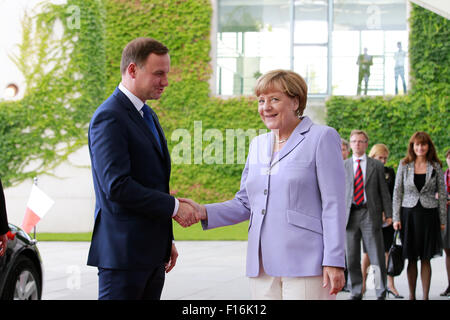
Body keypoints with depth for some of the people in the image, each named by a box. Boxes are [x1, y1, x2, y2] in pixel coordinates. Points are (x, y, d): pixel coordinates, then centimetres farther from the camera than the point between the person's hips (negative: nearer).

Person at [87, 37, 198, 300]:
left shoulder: (148, 116, 17)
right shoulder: (109, 118, -13)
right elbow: (116, 186, -23)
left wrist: (167, 239, 21)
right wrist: (174, 207, -17)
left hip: (151, 252, 9)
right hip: (123, 252, -9)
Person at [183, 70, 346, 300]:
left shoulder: (321, 138, -1)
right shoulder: (258, 145, 17)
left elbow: (333, 205, -7)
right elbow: (245, 204, 18)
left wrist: (334, 262, -13)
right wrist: (204, 212, 2)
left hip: (305, 264, -6)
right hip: (263, 267, 6)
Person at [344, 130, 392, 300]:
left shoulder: (376, 165, 8)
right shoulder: (343, 166, 12)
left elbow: (384, 191, 7)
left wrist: (388, 214, -1)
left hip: (370, 214, -2)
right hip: (350, 215, 2)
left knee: (377, 256, -4)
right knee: (352, 258, 4)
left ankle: (381, 293, 5)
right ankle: (356, 293, 14)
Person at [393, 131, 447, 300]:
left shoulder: (436, 167, 3)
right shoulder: (404, 165, 4)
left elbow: (442, 194, 6)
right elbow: (397, 193, 5)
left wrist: (443, 220, 3)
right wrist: (396, 218, -1)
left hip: (428, 215, 0)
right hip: (409, 213, 0)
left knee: (426, 259, 1)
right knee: (411, 258, 4)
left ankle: (425, 296, 6)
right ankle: (412, 295, 14)